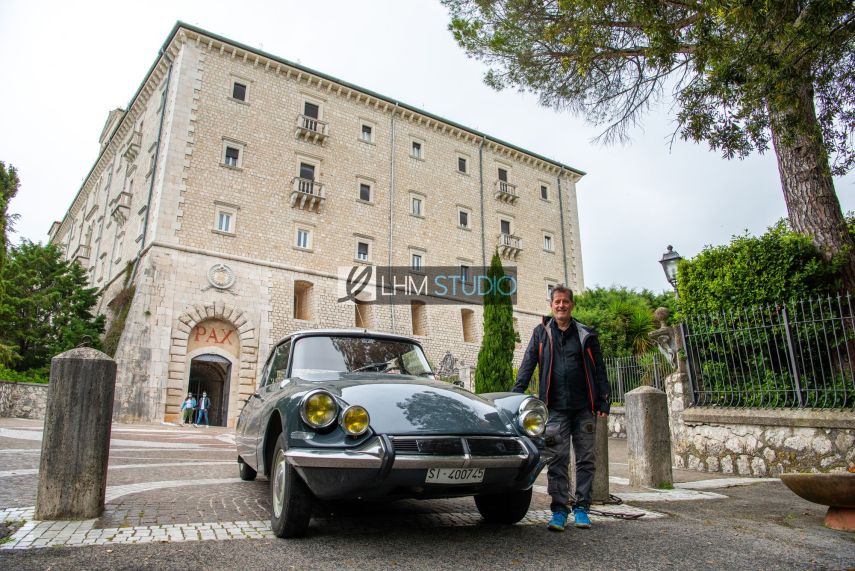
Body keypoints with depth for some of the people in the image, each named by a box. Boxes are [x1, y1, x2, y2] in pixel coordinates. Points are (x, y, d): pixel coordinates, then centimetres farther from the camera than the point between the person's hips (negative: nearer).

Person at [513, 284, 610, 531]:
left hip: (584, 408, 1)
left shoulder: (586, 335, 8)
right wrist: (516, 395, -8)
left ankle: (582, 508, 18)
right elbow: (527, 365, 2)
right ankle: (559, 510, 7)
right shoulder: (541, 333, 7)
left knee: (585, 459, 7)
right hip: (556, 409, -1)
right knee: (557, 460, -1)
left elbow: (599, 370, 9)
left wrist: (604, 401, 2)